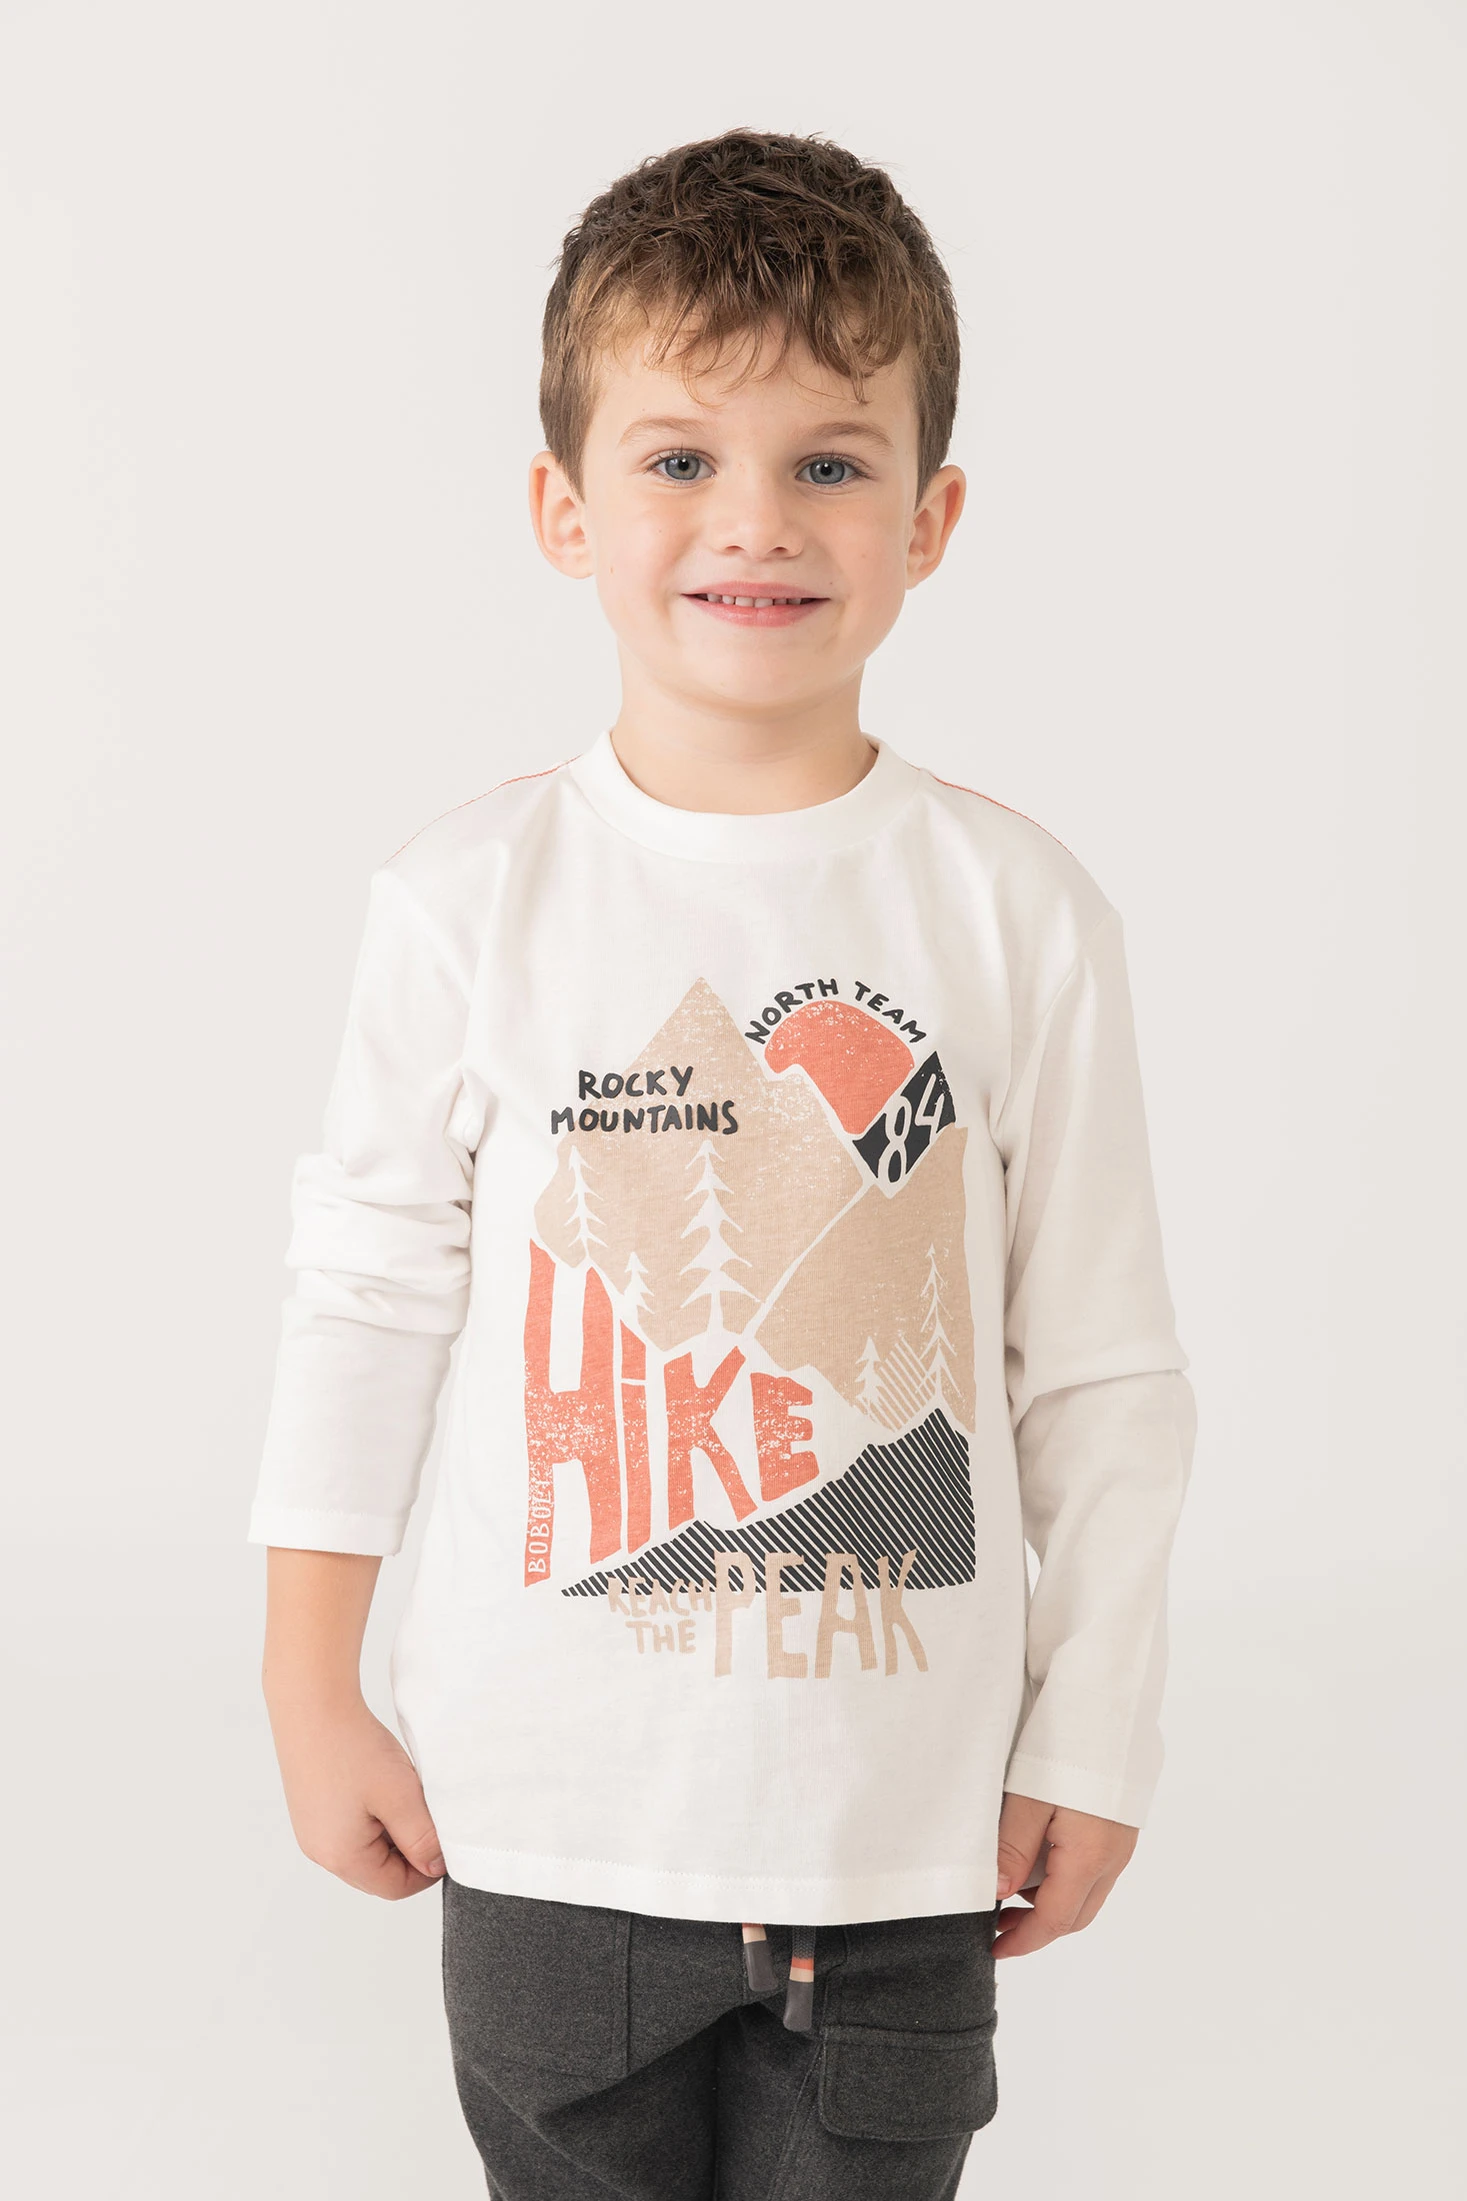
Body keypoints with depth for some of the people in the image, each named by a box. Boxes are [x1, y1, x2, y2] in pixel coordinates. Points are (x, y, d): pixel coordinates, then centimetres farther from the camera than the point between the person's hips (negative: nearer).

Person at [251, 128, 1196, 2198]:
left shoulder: (1020, 912, -6)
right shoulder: (474, 898, -6)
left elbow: (1104, 1370, 0)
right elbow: (367, 1295, 1)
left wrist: (1094, 1742, 3)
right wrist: (311, 1693, 3)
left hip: (904, 1812, 0)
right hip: (545, 1810, 0)